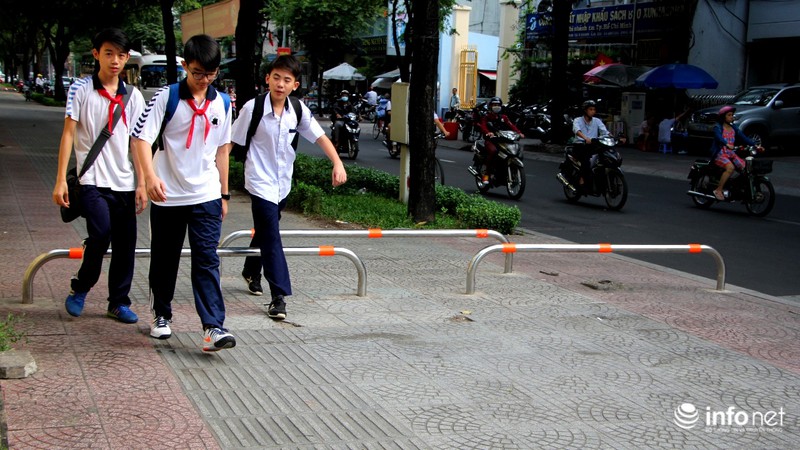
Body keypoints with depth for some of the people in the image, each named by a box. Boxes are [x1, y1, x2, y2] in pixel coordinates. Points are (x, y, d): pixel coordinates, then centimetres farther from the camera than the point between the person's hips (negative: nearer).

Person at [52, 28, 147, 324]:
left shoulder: (133, 96, 9)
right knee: (101, 234, -18)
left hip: (124, 183, 4)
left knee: (125, 244, 4)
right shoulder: (81, 90, 0)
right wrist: (61, 179, -7)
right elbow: (68, 133, -1)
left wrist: (141, 182, 6)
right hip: (93, 180, -4)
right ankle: (80, 288, 6)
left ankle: (119, 302, 18)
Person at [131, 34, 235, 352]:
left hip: (206, 195, 2)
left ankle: (213, 327, -11)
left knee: (207, 260, -7)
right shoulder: (166, 97, -8)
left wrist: (224, 193, 15)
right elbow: (142, 137, -14)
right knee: (164, 259, 12)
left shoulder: (222, 103, 5)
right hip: (168, 195, -1)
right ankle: (161, 315, 31)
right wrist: (150, 176, -30)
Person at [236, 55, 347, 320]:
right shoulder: (253, 108, -15)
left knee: (266, 231, 22)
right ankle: (279, 296, -14)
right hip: (261, 181, -6)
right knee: (271, 237, -13)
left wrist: (338, 163, -9)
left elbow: (320, 137, 3)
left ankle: (251, 272, 47)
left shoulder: (298, 110, -3)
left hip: (283, 182, 6)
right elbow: (231, 142, -9)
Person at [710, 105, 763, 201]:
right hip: (720, 153, -6)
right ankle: (718, 190, -24)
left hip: (731, 154, 6)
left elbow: (744, 137, 7)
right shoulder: (718, 127, -4)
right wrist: (727, 145, -45)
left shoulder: (733, 128, 16)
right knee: (730, 167, -32)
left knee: (745, 167, -14)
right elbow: (719, 137, -24)